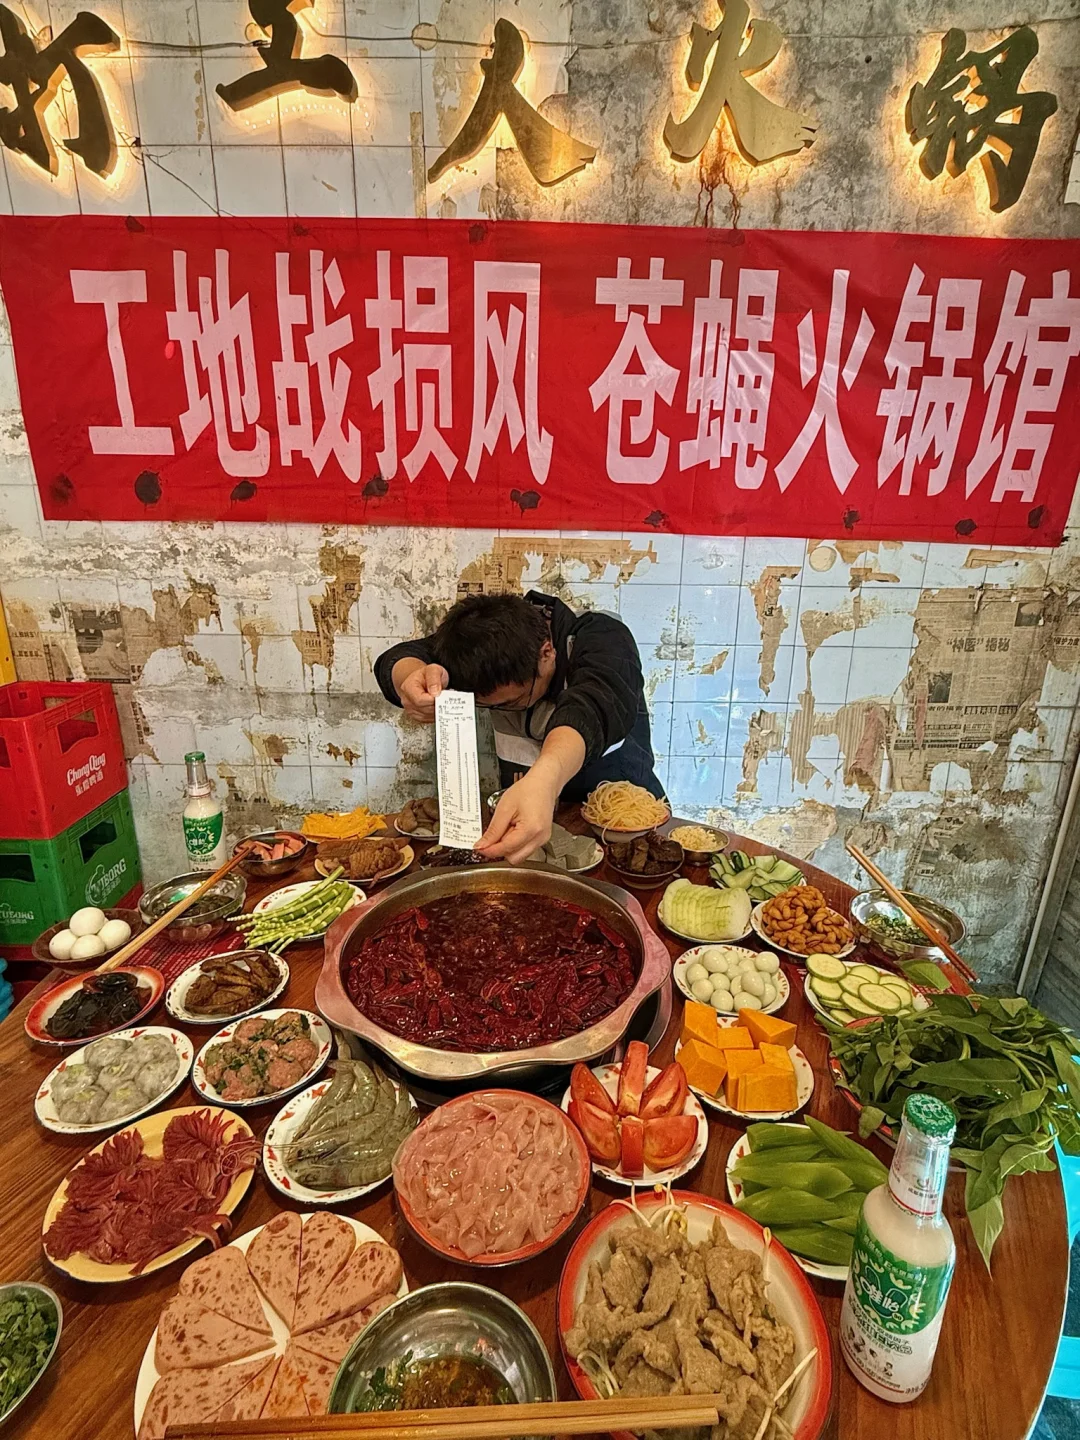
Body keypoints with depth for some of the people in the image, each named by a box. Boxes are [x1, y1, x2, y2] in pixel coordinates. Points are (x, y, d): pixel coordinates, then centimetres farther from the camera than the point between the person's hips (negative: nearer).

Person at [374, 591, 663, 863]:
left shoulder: (603, 639, -21)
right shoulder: (491, 640, -8)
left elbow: (588, 710, -41)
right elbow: (398, 659, -19)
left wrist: (544, 778, -61)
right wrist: (412, 676, -43)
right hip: (518, 814, 2)